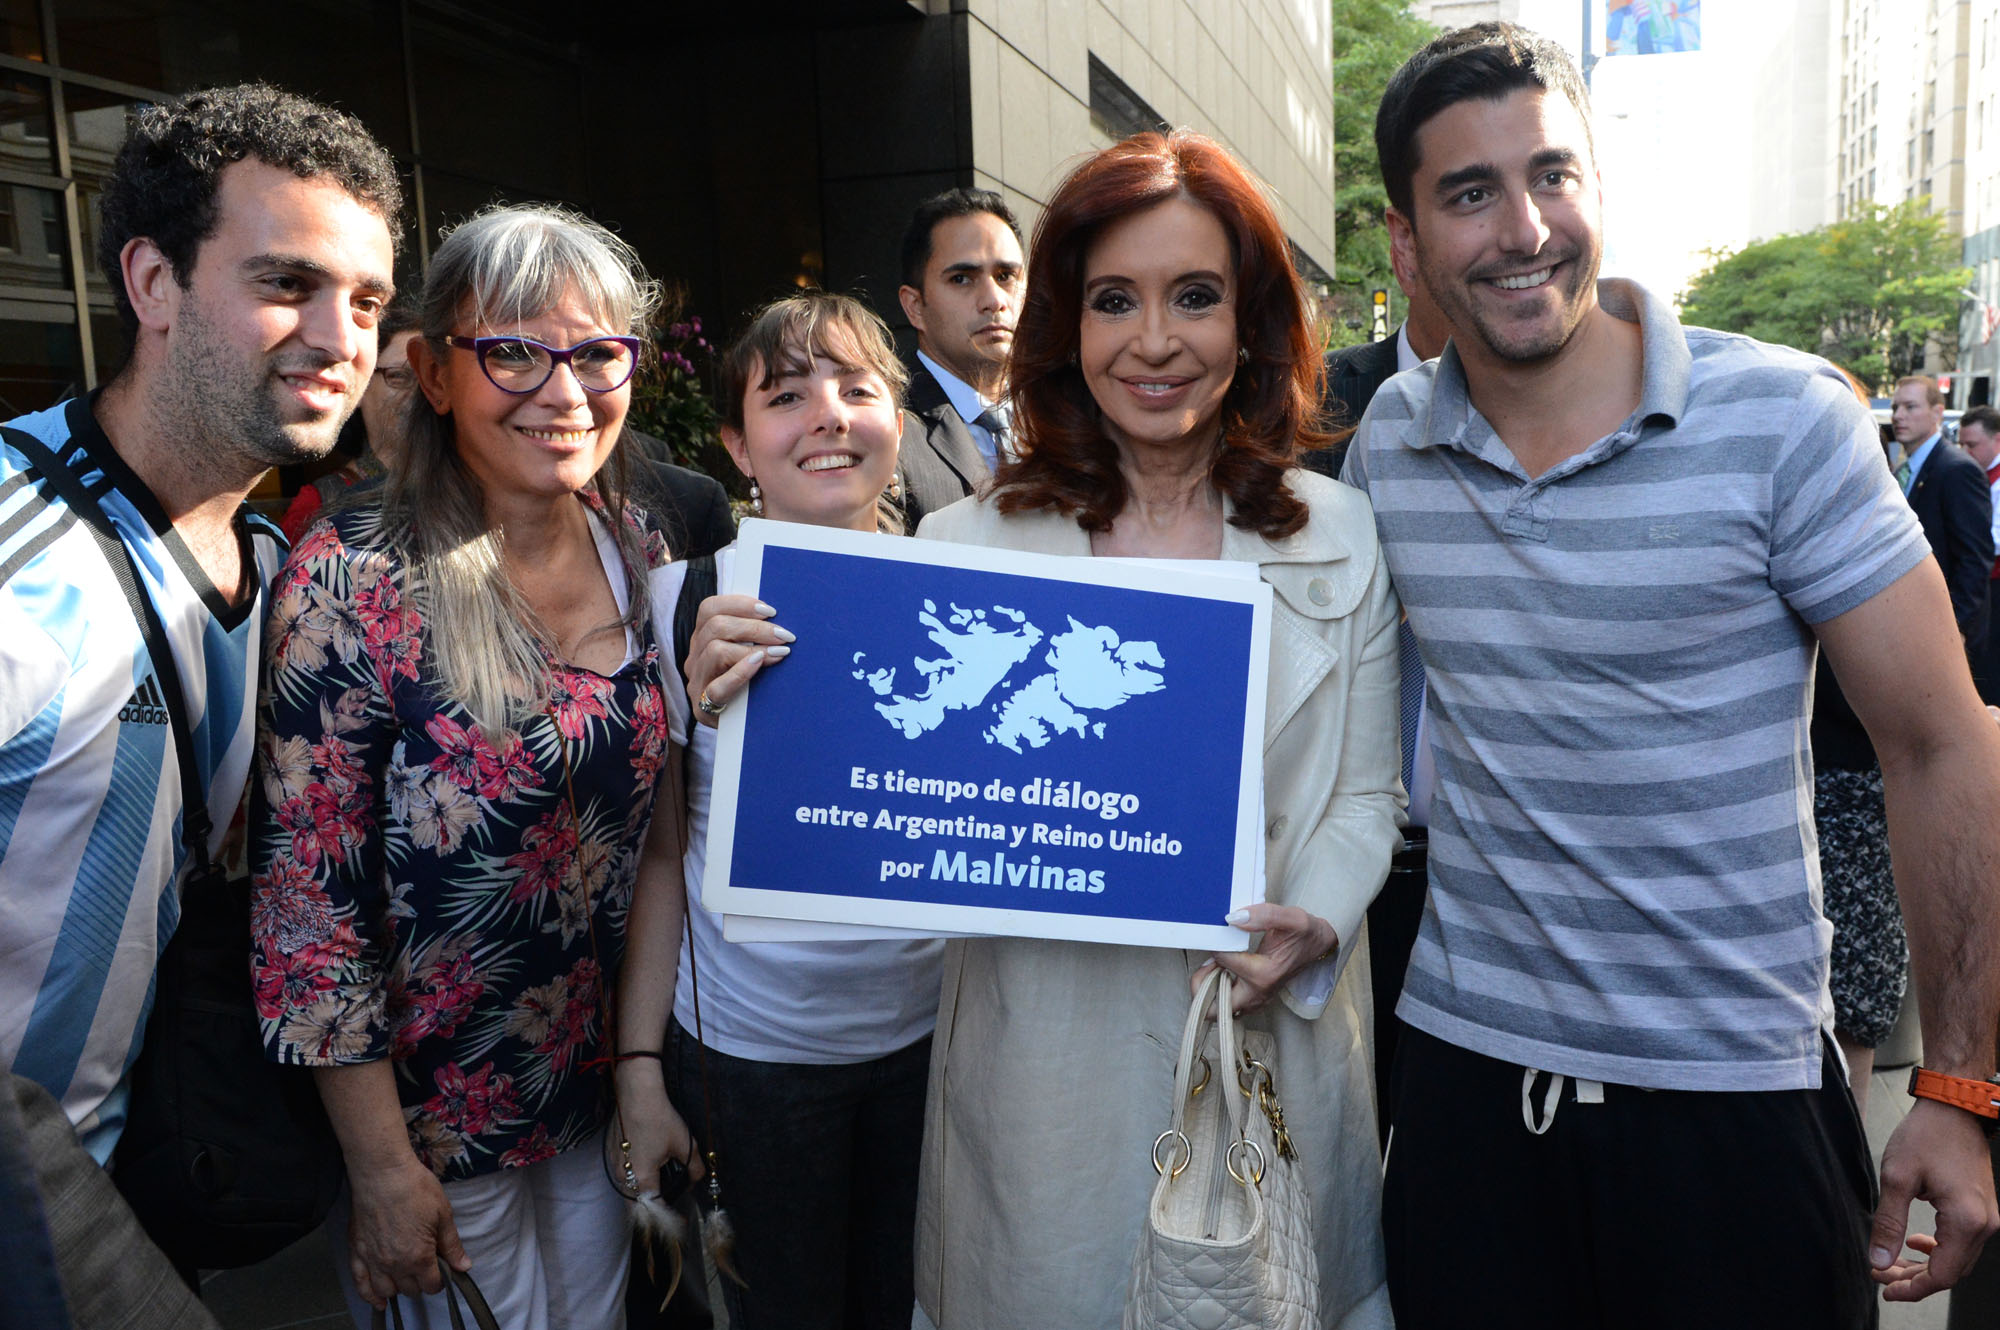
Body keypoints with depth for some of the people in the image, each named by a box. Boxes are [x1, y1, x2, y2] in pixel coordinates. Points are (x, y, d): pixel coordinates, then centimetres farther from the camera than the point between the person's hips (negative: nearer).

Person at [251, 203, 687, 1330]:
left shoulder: (644, 560, -4)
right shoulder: (353, 581, -20)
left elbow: (658, 832, 4)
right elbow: (306, 896, -18)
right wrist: (382, 1167, -14)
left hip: (600, 1089, 5)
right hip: (427, 1113, -5)